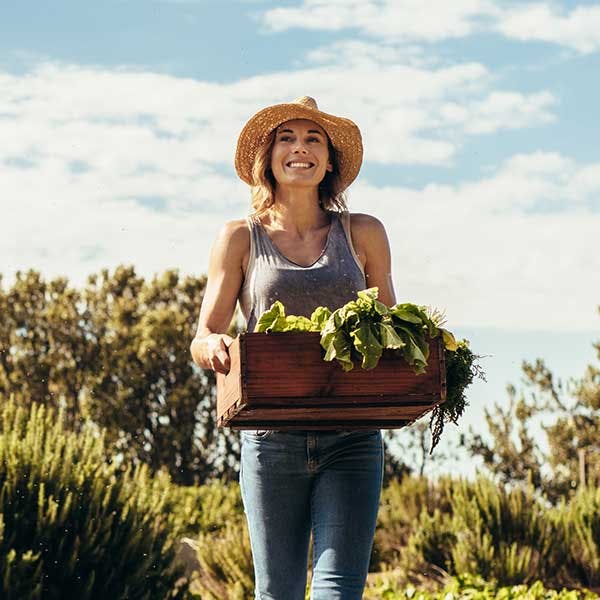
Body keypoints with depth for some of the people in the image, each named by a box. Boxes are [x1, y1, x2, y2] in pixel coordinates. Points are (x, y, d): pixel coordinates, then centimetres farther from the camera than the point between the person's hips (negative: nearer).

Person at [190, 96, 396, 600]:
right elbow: (202, 340, 6)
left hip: (351, 439, 0)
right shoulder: (241, 239, 9)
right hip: (272, 439, 0)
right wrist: (215, 347, -18)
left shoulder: (364, 234, 11)